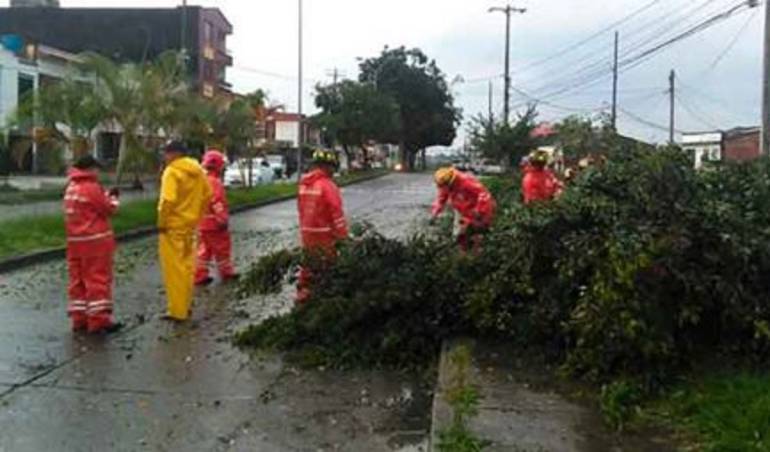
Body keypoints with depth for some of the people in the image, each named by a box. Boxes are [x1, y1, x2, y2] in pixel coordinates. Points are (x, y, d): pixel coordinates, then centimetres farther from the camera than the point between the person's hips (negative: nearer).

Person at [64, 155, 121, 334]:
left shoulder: (71, 187, 12)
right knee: (98, 279, -3)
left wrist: (106, 195, 14)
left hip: (75, 241, 8)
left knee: (78, 279, 11)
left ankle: (79, 318, 16)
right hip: (96, 240, -8)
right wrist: (113, 198, 11)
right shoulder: (92, 187, -14)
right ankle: (99, 319, -1)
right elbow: (108, 209, -7)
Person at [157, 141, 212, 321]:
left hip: (173, 226, -8)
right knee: (187, 267, 16)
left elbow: (168, 200, -25)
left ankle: (177, 311, 5)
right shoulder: (197, 170, 7)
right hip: (190, 225, 8)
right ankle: (185, 307, 25)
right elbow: (207, 195, 13)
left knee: (174, 270, 0)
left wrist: (161, 223, -15)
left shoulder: (172, 171, -16)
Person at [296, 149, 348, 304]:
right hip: (325, 235, -7)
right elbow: (337, 213, -17)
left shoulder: (304, 184, 7)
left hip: (307, 233, 7)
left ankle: (302, 296, 24)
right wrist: (343, 236, -11)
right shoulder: (328, 185, -16)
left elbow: (301, 209, 12)